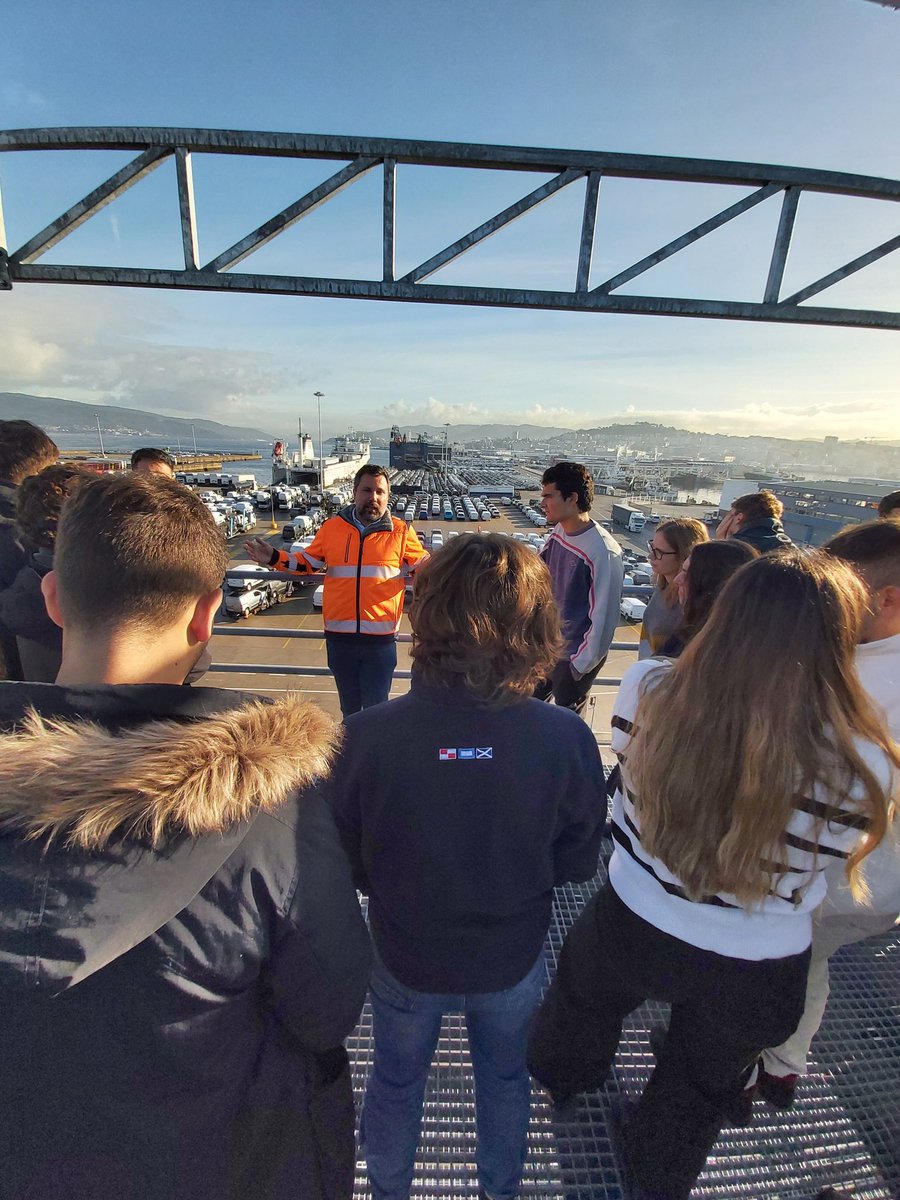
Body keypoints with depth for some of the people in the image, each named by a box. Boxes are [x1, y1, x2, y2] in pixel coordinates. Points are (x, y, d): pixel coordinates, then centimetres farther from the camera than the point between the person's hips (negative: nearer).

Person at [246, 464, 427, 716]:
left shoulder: (401, 531, -2)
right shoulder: (332, 527, 3)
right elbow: (308, 562, 13)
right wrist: (274, 559, 0)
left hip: (381, 638, -2)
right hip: (339, 637, 2)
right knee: (349, 706, 21)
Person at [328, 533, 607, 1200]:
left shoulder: (366, 737, -31)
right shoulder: (567, 738, -28)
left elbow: (343, 863, -15)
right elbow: (577, 862, -11)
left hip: (405, 958, 0)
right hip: (513, 963, 1)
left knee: (395, 1080, 31)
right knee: (505, 1077, 32)